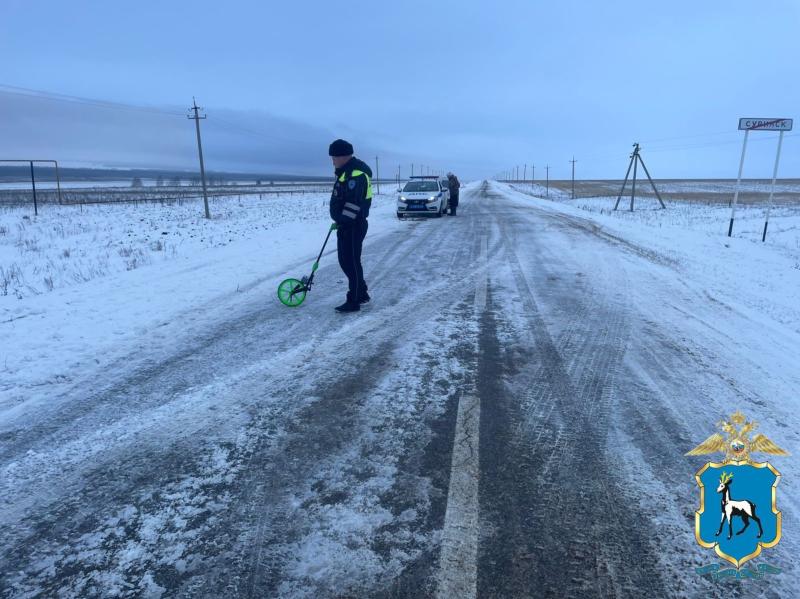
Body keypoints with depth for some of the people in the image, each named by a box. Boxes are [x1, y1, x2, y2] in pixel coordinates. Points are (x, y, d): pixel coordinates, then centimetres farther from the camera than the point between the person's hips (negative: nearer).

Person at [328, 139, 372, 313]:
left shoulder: (356, 174, -20)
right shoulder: (348, 170, 15)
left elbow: (353, 202, -26)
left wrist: (342, 221, -24)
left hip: (352, 226, -11)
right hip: (347, 224, 11)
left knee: (351, 263, -4)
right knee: (346, 261, 17)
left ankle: (353, 301, 4)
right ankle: (362, 294, 28)